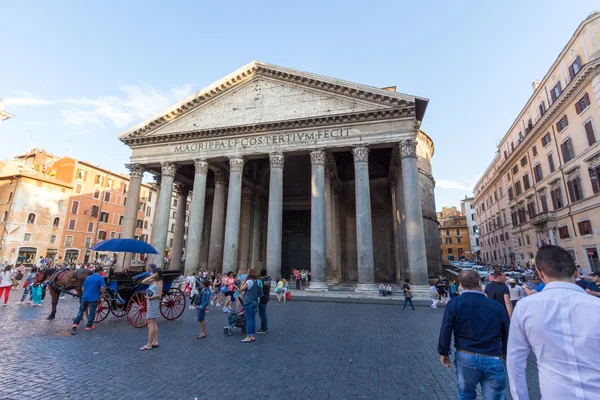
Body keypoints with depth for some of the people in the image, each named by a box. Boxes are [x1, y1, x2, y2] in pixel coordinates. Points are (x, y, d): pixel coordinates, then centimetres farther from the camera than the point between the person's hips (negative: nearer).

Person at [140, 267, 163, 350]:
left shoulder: (159, 282, -14)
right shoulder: (152, 281, 9)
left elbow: (159, 295, -17)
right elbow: (143, 282, 1)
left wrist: (149, 297, -23)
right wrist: (151, 277, -5)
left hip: (153, 303, -9)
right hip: (150, 303, 9)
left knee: (151, 324, -5)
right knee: (153, 323, 14)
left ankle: (149, 345, 0)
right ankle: (155, 342, 23)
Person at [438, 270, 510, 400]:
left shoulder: (454, 304, -9)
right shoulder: (497, 306, -2)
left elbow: (445, 331, -9)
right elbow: (507, 334, 9)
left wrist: (443, 353, 6)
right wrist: (506, 354, 27)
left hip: (466, 358, -1)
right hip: (493, 360, 1)